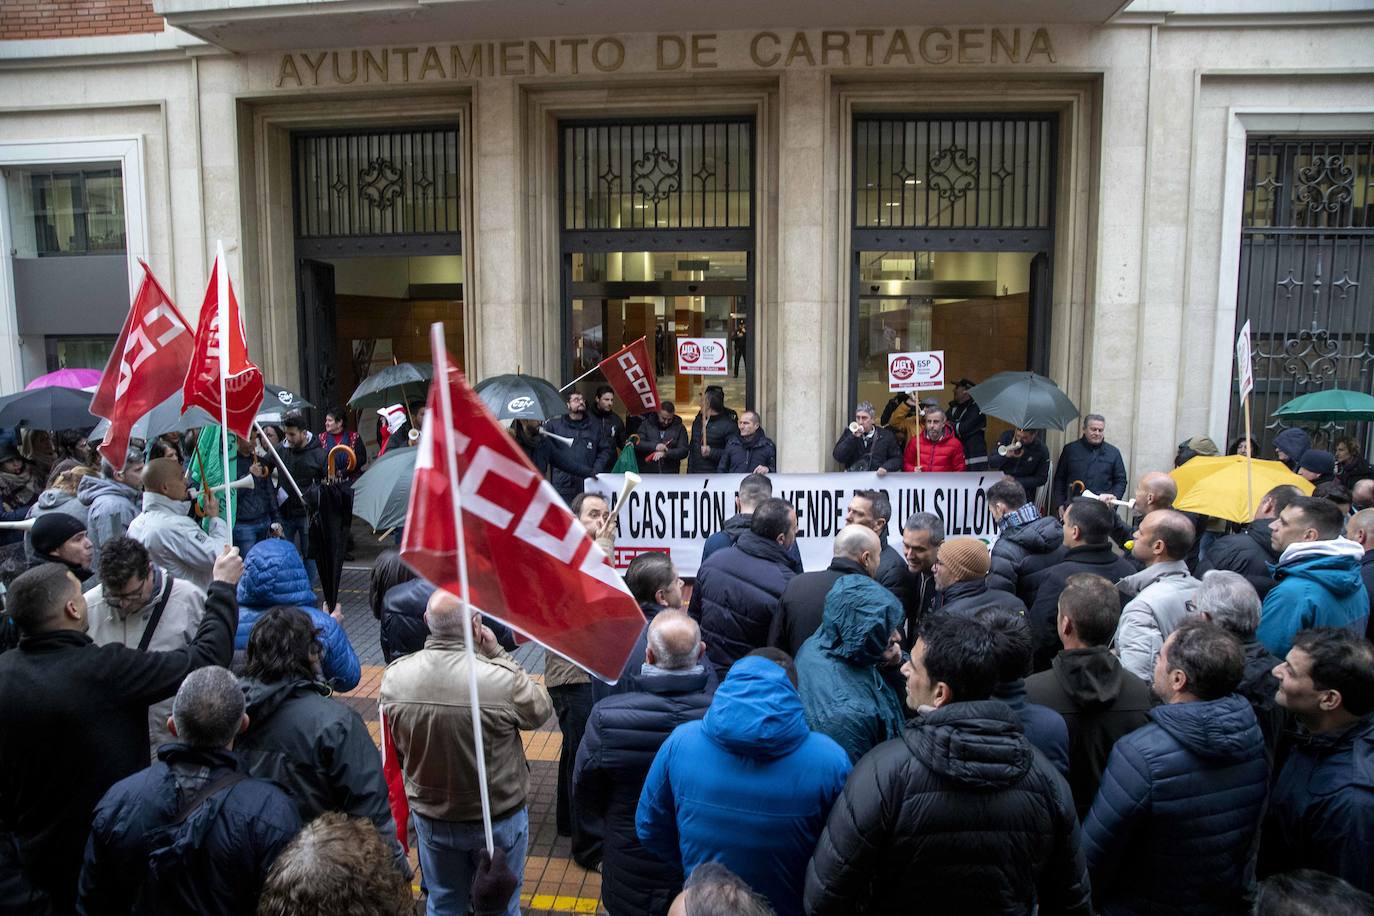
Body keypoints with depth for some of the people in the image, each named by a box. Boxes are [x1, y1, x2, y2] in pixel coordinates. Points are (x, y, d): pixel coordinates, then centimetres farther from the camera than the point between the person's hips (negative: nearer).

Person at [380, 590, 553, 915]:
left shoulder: (394, 676, -17)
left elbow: (397, 749, -3)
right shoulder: (504, 679, -32)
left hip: (430, 817, 3)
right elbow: (541, 710, -11)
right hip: (499, 818, -3)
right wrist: (497, 654, -11)